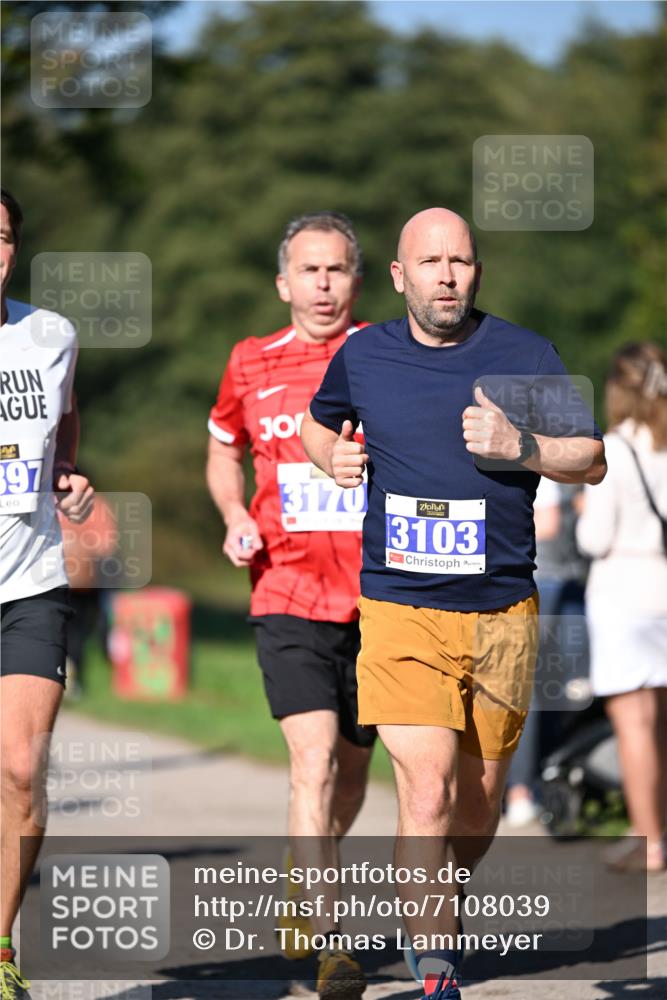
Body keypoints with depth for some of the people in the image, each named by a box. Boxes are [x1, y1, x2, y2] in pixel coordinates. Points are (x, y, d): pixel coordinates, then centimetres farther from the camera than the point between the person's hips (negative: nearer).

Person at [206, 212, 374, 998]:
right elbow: (224, 451, 24)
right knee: (313, 756, -18)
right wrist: (235, 516, 5)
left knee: (352, 764, 13)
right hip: (287, 597, -1)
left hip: (379, 599, 1)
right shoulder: (250, 366, 6)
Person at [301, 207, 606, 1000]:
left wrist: (521, 448, -15)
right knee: (427, 789, -16)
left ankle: (441, 913, 39)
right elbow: (318, 422, 26)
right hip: (399, 610, -1)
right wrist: (332, 456, 4)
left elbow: (591, 461, 3)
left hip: (502, 612, 1)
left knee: (478, 801, 11)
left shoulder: (524, 355, 0)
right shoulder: (362, 357, 4)